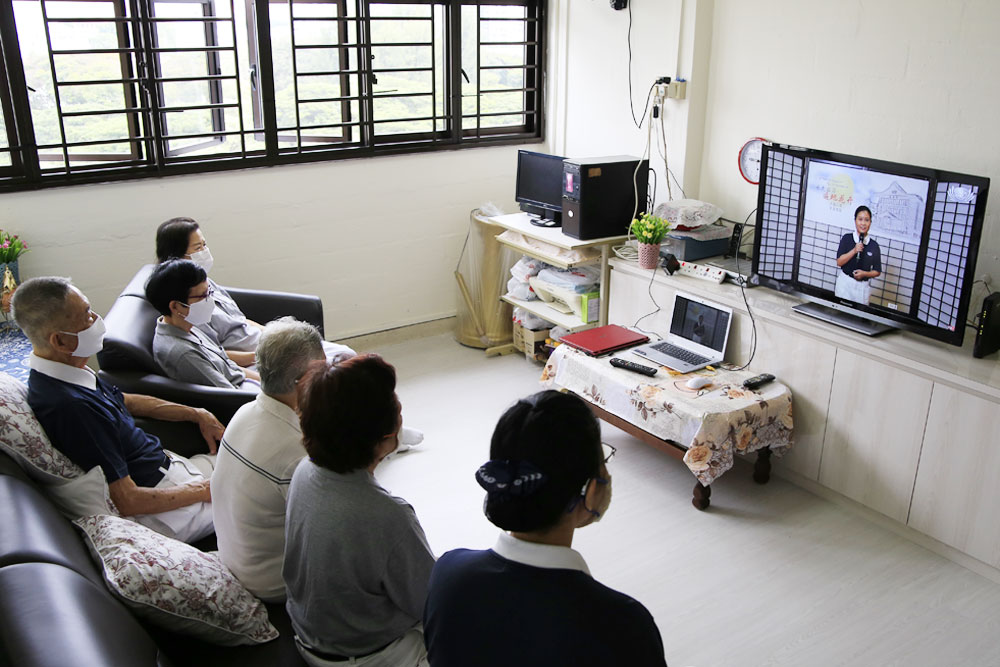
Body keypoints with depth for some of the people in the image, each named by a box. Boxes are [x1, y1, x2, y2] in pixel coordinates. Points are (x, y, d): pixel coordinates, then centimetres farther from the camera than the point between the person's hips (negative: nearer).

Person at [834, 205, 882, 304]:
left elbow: (877, 272, 7)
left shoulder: (874, 246, 2)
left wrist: (864, 274, -11)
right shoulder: (847, 238, 0)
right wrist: (854, 251, -15)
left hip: (863, 286, 1)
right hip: (845, 282, -1)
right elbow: (839, 262, -5)